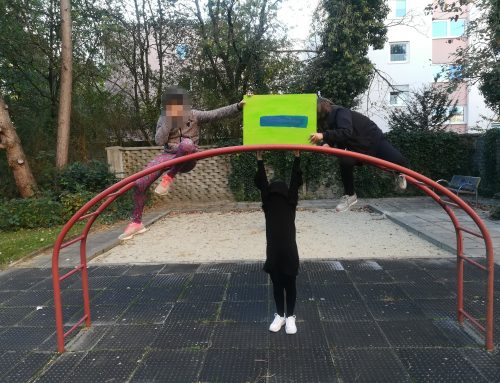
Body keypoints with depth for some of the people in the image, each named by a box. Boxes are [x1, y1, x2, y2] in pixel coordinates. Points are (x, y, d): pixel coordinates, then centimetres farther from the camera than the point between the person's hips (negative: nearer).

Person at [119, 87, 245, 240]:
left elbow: (216, 114, -11)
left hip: (187, 159, -3)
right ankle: (136, 222, 5)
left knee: (187, 143, -41)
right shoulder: (163, 119, 4)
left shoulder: (193, 115, -1)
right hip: (168, 156, 3)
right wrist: (168, 121, -14)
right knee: (139, 183, -12)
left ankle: (169, 177, -21)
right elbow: (159, 141, -7)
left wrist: (238, 106, -22)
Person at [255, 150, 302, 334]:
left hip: (289, 253, -1)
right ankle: (280, 315, 33)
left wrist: (297, 157, -10)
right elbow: (262, 183, -4)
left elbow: (295, 182, -7)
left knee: (289, 285, 12)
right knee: (277, 285, 15)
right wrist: (259, 160, -7)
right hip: (273, 253, 2)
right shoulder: (268, 204, 0)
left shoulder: (290, 204, -3)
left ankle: (290, 317, 29)